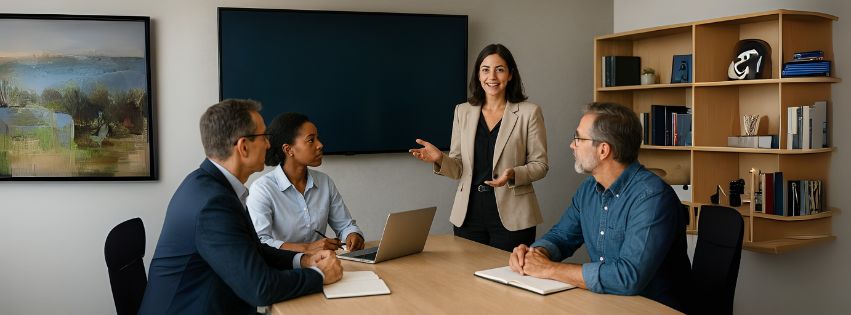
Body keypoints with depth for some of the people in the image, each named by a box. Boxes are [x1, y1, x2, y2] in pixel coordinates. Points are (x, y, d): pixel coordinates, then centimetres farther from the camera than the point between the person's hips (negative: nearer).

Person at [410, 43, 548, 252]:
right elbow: (458, 169, 10)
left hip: (511, 216, -3)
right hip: (469, 214, 3)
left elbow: (540, 165, 0)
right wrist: (440, 159, -10)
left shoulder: (529, 112, -1)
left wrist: (513, 175, -19)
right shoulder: (463, 112, 8)